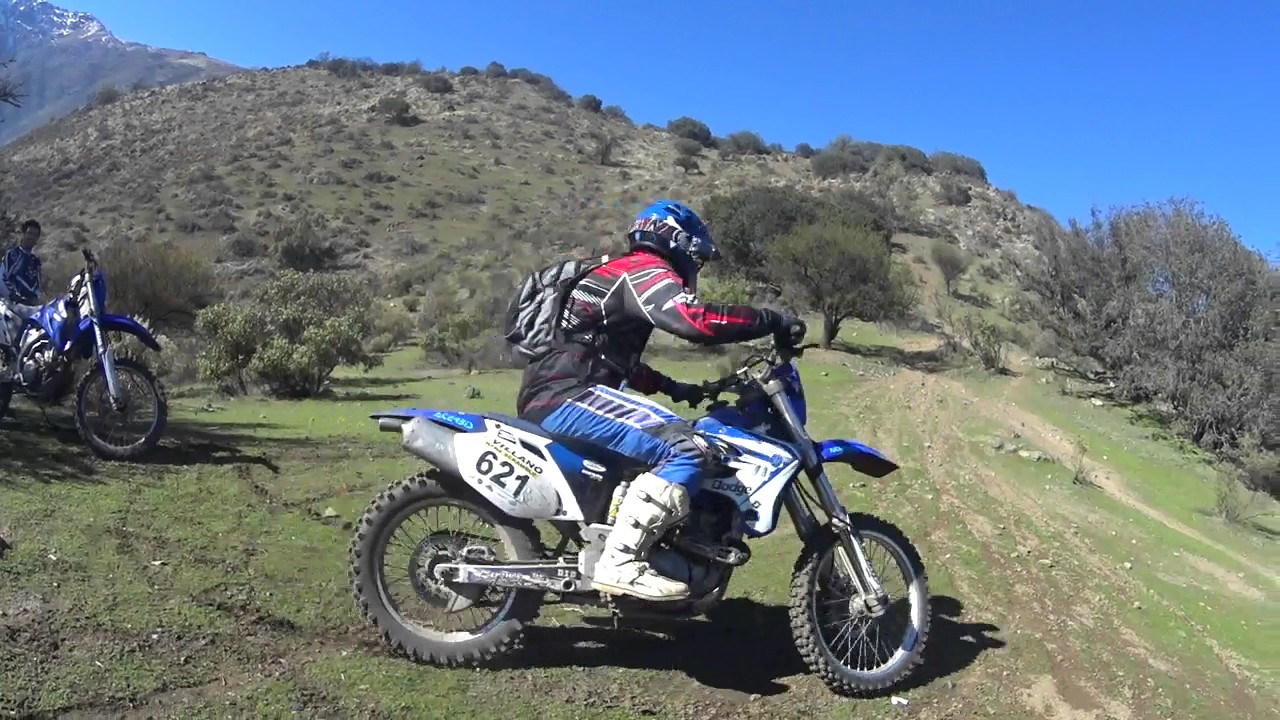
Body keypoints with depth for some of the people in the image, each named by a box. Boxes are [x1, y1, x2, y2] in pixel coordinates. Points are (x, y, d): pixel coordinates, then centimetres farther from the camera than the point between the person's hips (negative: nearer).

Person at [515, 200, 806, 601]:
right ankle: (619, 564, -24)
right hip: (566, 395, -11)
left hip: (552, 396, 11)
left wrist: (673, 388, 31)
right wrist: (772, 321, -17)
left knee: (668, 441, 25)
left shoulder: (617, 272, 27)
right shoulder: (645, 270, -6)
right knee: (683, 448, -24)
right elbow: (695, 320, -26)